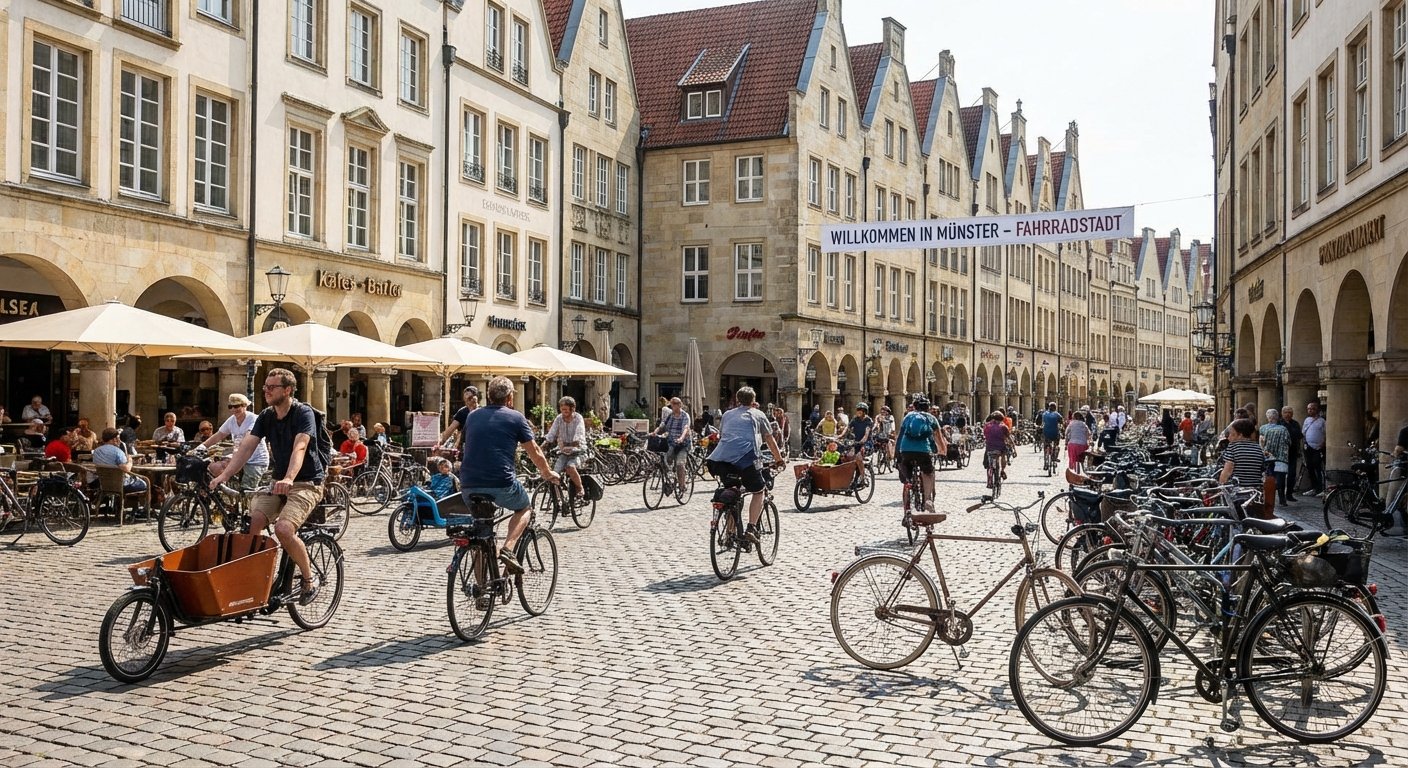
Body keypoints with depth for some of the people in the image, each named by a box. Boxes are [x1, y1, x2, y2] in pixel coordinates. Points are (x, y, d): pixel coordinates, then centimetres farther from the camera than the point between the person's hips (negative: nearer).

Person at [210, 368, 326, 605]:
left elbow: (299, 448, -29)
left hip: (307, 483, -6)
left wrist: (288, 479, -46)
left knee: (283, 528, -28)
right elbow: (245, 447, -3)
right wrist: (224, 475, -18)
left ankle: (309, 578, -6)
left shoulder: (303, 413, -13)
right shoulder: (266, 416, 6)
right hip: (279, 483, 6)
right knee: (251, 521, -19)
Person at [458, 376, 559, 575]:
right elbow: (535, 453, 11)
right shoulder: (515, 417, 5)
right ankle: (508, 549, 0)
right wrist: (548, 473, 30)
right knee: (524, 508, 24)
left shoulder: (473, 416, 17)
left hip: (469, 485, 4)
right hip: (501, 484, -4)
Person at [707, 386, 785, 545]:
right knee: (758, 492, 14)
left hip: (720, 459, 4)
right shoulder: (757, 415, 21)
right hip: (745, 457, -3)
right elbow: (770, 440, 24)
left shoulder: (727, 415, 30)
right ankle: (751, 528, -2)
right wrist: (779, 459, 36)